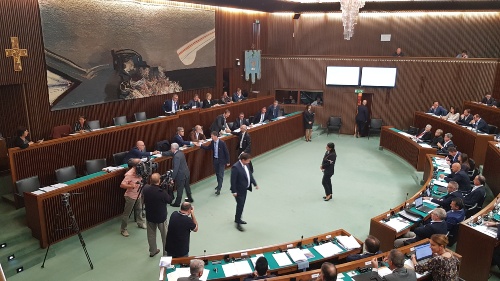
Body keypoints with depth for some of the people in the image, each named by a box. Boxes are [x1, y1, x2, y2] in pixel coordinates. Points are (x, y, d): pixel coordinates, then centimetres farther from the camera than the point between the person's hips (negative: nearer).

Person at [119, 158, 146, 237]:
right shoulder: (129, 174, -27)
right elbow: (122, 185, -28)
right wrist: (131, 186, -36)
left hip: (138, 195, 8)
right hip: (130, 196, -8)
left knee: (139, 209, 24)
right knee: (126, 213, 3)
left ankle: (140, 223, 44)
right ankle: (123, 229, 15)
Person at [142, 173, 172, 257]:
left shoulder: (145, 189, -18)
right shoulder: (162, 192, -31)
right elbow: (170, 200, -13)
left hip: (149, 216, 4)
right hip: (161, 217, -4)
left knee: (151, 234, 23)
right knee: (165, 235, 16)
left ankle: (152, 251, 40)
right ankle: (167, 252, 29)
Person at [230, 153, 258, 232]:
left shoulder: (245, 165, 0)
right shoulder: (235, 167, -26)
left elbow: (250, 174, 12)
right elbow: (233, 180, -23)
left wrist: (255, 183, 8)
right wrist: (234, 191, -21)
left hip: (244, 189, 8)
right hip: (239, 190, -8)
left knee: (241, 205, 20)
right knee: (240, 205, -1)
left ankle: (238, 219, 37)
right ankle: (238, 223, 13)